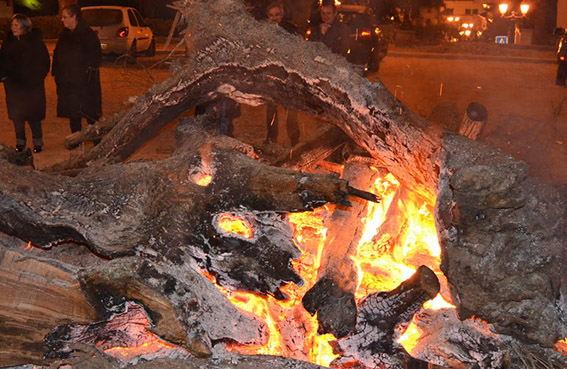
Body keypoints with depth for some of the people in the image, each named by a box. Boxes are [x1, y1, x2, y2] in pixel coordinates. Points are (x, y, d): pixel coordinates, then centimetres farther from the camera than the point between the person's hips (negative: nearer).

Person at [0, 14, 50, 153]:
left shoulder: (35, 41, -4)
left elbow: (44, 62, -1)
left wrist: (37, 77, -8)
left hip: (32, 85, -3)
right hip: (13, 84, 4)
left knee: (33, 115, -2)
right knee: (17, 115, 6)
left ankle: (37, 141, 11)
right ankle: (20, 142, 17)